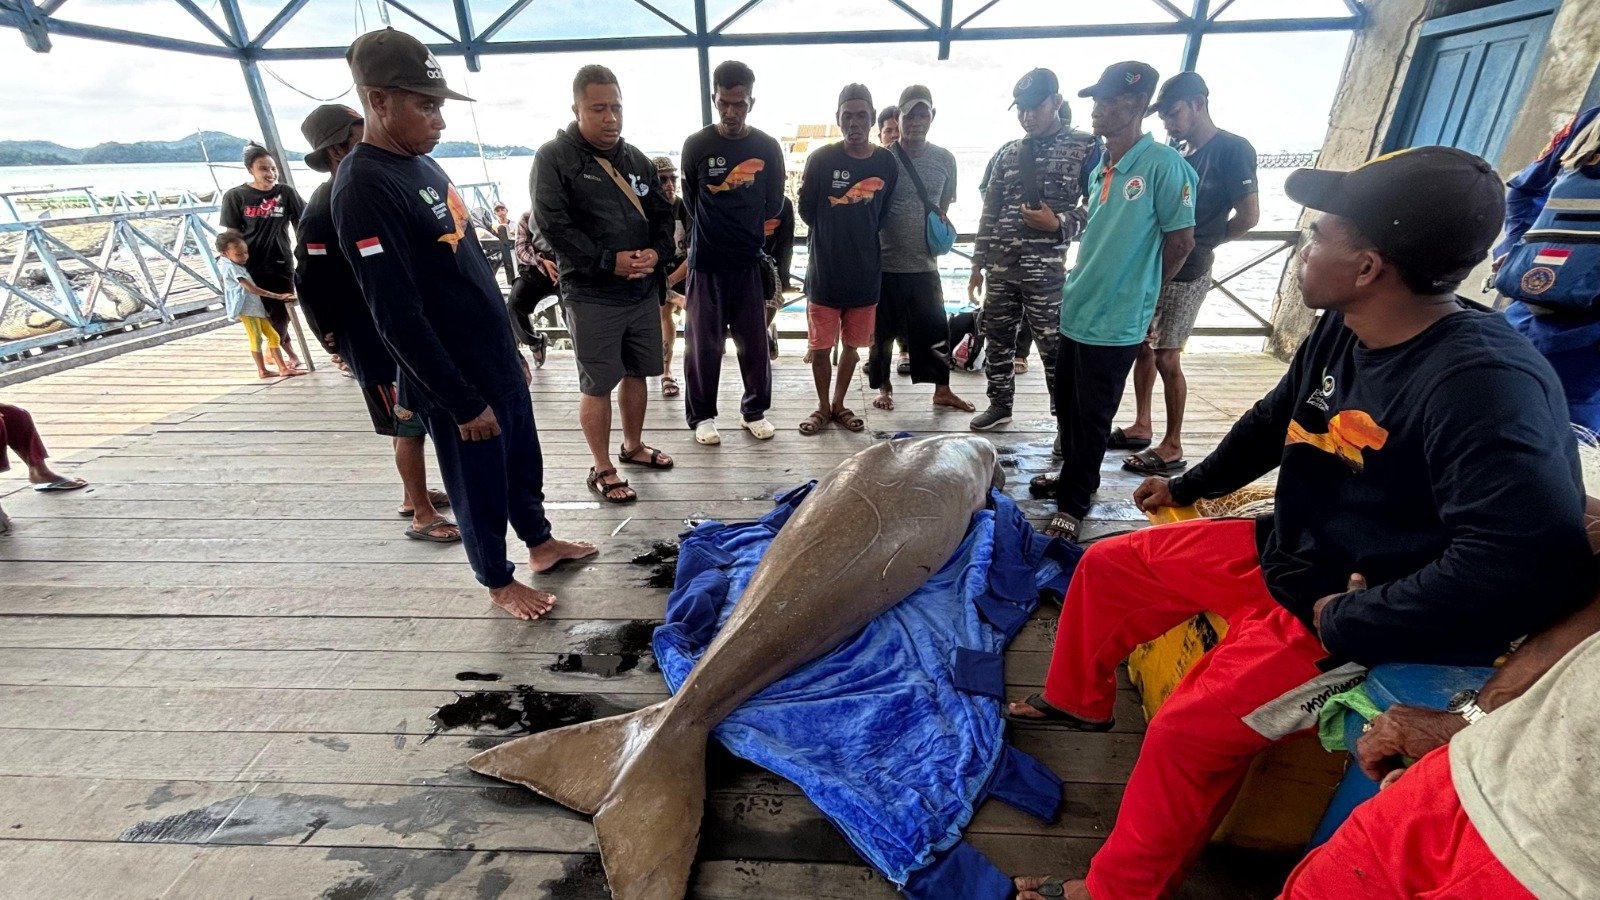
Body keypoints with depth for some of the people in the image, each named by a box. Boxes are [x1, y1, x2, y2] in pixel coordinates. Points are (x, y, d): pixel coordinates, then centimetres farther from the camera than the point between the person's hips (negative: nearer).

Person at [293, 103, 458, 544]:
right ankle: (422, 516, 9)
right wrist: (336, 343, -9)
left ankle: (414, 495, 32)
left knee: (411, 422, 17)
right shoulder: (324, 211, -17)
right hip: (374, 344, -8)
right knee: (409, 426, -2)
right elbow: (312, 286, -17)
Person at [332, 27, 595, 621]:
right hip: (455, 380, -8)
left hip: (497, 360, 8)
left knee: (524, 461, 21)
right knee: (479, 486, 9)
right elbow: (397, 316, -22)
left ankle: (542, 543, 43)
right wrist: (463, 401, -19)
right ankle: (498, 581, 30)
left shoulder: (424, 166, 9)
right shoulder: (363, 189, -19)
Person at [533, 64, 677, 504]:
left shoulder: (636, 159, 12)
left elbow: (663, 213, 13)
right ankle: (602, 468, 15)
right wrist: (610, 261, -19)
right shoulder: (554, 157, -6)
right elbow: (553, 225, -14)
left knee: (636, 372, 15)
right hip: (591, 295, -6)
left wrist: (656, 252, -7)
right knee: (598, 384, 0)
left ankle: (633, 446, 35)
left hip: (644, 290, 6)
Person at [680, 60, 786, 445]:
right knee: (703, 344, 3)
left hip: (750, 260, 1)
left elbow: (774, 206, 10)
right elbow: (691, 200, 9)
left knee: (754, 341, 6)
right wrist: (713, 234, 10)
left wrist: (750, 235, 9)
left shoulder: (767, 148, 2)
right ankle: (702, 415, 17)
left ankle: (755, 411, 21)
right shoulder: (696, 145, -1)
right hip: (706, 261, -1)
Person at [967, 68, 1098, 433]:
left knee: (1056, 348, -2)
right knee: (997, 339, 11)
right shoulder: (1007, 153, 14)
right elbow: (989, 211, 14)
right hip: (1000, 266, 5)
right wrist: (978, 264, 11)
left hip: (1047, 268, -5)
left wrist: (1058, 224, -16)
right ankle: (1000, 405, 27)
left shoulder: (1085, 147, 1)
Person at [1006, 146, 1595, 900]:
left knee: (1191, 728, -18)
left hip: (1350, 610, -8)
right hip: (1279, 551, 9)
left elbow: (1535, 558, -38)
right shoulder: (1341, 332, -3)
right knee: (1107, 566, 11)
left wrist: (1348, 623, -28)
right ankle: (1077, 701, 33)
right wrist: (1189, 486, 26)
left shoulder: (1483, 383, -30)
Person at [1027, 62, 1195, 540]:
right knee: (1066, 406, 18)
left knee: (1092, 418, 4)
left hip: (1115, 321, -7)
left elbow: (1180, 241, -8)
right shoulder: (1101, 168, 10)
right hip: (1076, 310, 8)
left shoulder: (1163, 164, -12)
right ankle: (1073, 475, 38)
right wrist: (1079, 284, 14)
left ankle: (1074, 500, 19)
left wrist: (1137, 293, 0)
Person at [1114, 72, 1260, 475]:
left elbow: (1249, 215, -10)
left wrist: (1203, 244, 1)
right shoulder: (1178, 153, 13)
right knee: (1142, 345, 11)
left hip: (1185, 273, -8)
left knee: (1166, 357, -6)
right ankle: (1142, 427, 24)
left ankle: (1172, 447, 4)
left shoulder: (1232, 149, -9)